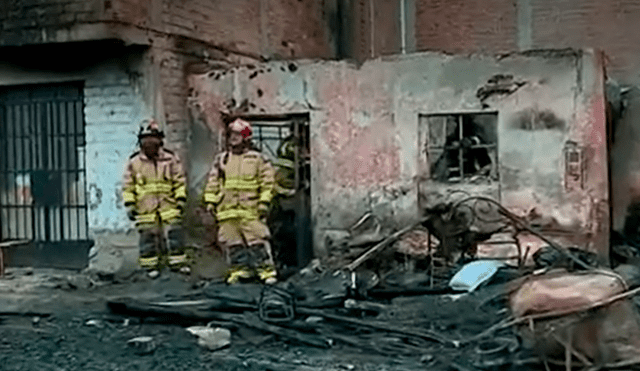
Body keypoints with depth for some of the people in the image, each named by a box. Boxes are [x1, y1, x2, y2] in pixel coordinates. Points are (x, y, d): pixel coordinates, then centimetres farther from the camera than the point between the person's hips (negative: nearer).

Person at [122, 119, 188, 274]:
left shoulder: (171, 159, 3)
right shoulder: (134, 162, 3)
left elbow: (180, 181, 8)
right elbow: (128, 186, 8)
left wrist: (181, 200, 1)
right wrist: (130, 205, 3)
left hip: (168, 205, 0)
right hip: (145, 207, 0)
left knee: (174, 234, -1)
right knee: (147, 236, 2)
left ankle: (178, 263, 9)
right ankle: (150, 267, 12)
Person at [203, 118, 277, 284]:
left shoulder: (257, 159, 6)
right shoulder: (221, 159, 15)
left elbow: (267, 182, 4)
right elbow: (213, 182, 17)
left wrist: (264, 202, -4)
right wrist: (210, 201, 9)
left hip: (250, 210, -4)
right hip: (227, 210, 4)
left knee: (257, 240, -8)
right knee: (232, 242, 5)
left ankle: (266, 269, -1)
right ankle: (239, 269, 15)